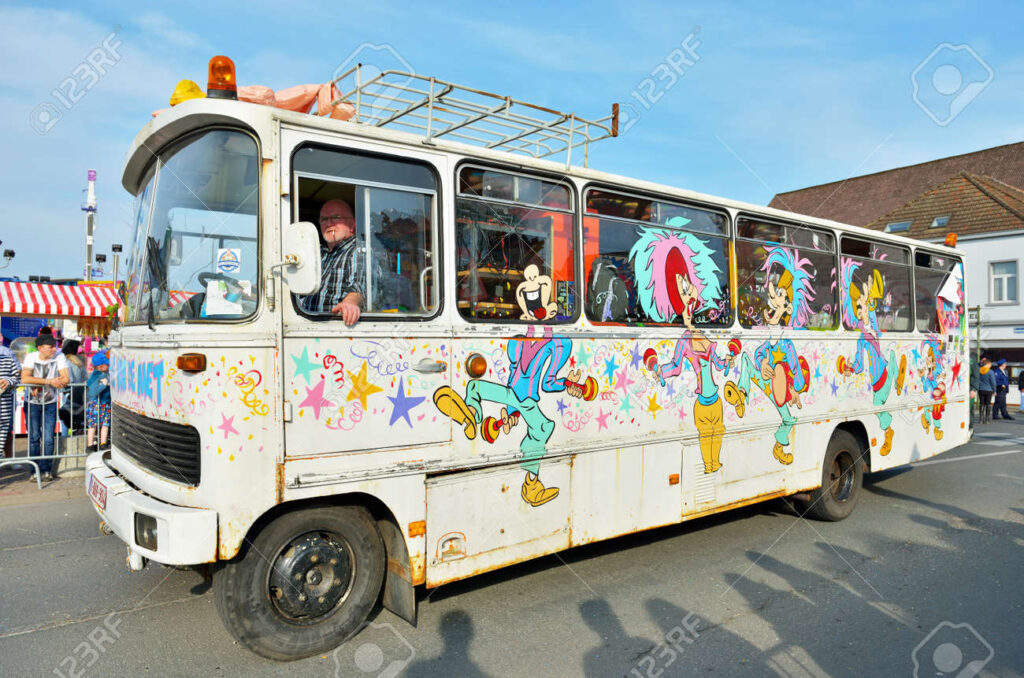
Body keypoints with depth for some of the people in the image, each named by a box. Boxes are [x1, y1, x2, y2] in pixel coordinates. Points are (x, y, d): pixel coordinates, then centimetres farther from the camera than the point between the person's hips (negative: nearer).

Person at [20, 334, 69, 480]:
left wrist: (39, 385, -20)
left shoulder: (59, 357, -9)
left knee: (48, 438, -1)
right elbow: (25, 378, -24)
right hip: (32, 403, 0)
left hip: (50, 403, 0)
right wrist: (49, 381, -30)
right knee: (34, 438, 2)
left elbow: (66, 379, -15)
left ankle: (46, 470, 11)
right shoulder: (31, 357, -10)